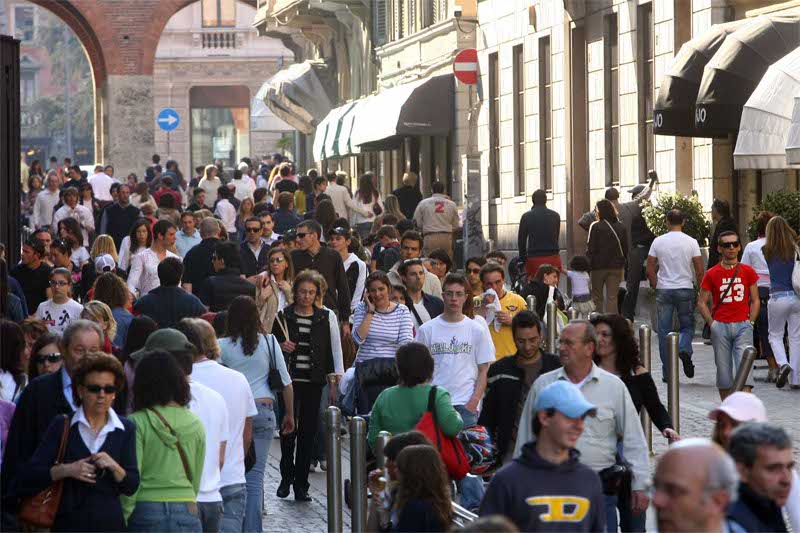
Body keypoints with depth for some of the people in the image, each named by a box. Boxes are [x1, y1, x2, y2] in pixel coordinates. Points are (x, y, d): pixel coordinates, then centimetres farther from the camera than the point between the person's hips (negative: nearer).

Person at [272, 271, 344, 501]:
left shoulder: (327, 317, 5)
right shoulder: (283, 316, 4)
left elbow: (335, 350, 6)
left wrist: (336, 382, 0)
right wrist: (281, 347, -9)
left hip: (313, 381, 1)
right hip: (289, 380, -1)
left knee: (308, 432, 1)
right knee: (288, 430, -6)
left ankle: (301, 484, 7)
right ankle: (286, 478, 12)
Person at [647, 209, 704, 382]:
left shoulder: (658, 241, -1)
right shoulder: (691, 242, -3)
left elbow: (650, 270, -1)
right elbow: (699, 270, -4)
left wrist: (656, 286, 11)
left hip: (664, 290, 1)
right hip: (685, 289, 0)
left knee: (664, 330, 6)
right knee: (687, 325, 14)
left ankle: (667, 372, 7)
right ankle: (684, 349, -19)